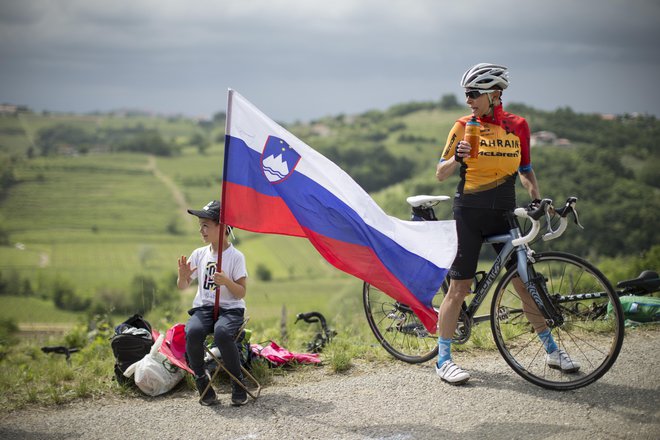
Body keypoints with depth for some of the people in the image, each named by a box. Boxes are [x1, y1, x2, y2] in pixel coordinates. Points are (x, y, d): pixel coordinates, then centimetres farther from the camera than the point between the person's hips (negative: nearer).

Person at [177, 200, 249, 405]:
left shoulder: (235, 256, -4)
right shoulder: (199, 254, 9)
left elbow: (241, 292, -6)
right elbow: (182, 287, 13)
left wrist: (227, 281, -25)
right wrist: (183, 276, -9)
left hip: (230, 308, -3)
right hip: (204, 307, 4)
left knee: (222, 333, -37)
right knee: (192, 331, -31)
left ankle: (238, 384, -16)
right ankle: (201, 380, -10)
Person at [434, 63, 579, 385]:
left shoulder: (517, 125, 3)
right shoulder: (464, 126, -4)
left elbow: (524, 170, 13)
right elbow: (441, 174, -2)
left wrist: (538, 200, -2)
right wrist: (457, 157, -21)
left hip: (504, 214, 3)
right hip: (469, 213, -2)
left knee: (526, 282, 5)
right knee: (459, 288, -3)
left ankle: (551, 350, 21)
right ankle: (443, 360, 6)